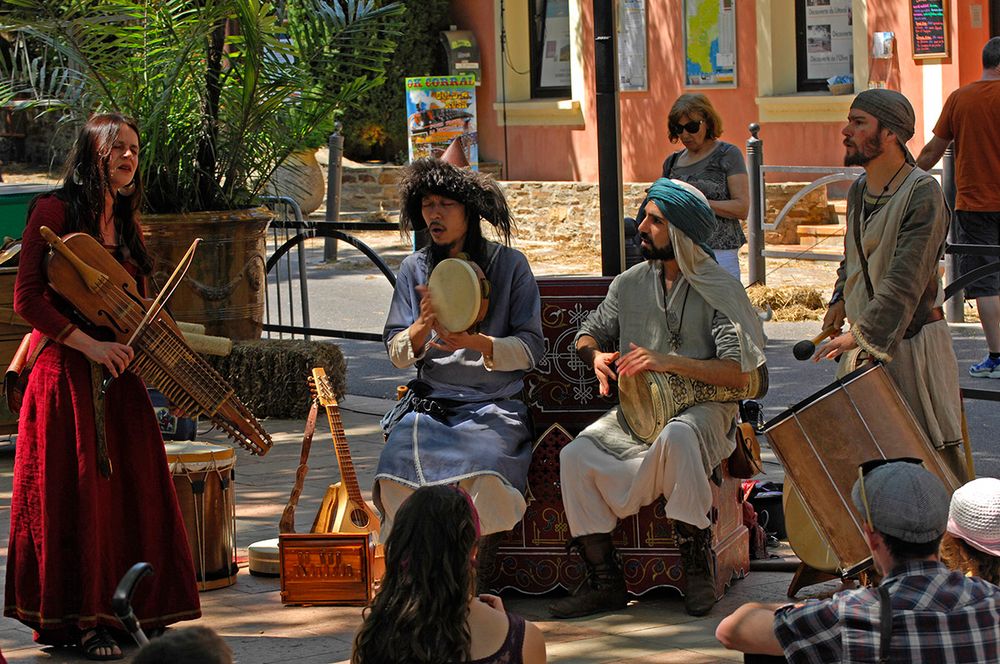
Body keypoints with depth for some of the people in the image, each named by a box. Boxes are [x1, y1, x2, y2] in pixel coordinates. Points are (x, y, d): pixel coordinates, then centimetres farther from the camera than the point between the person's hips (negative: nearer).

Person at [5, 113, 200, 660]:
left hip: (119, 372, 7)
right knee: (78, 493, -4)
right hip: (67, 369, -7)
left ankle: (121, 612, 14)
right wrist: (88, 344, -19)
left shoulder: (125, 220, 16)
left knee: (130, 488, 5)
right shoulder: (55, 210, -7)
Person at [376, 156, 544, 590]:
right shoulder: (415, 269, 11)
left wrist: (477, 342, -18)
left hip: (494, 405, -2)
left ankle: (474, 583, -14)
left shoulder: (509, 265, 4)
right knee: (401, 467, -29)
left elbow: (530, 349, 0)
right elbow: (397, 354, 9)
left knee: (482, 472, -33)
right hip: (429, 402, 2)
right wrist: (424, 325, -13)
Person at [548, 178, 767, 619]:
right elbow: (589, 334, 22)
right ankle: (604, 582, -16)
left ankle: (699, 570, -28)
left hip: (701, 407, -5)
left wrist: (671, 362, -22)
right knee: (575, 456, -23)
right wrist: (596, 355, -3)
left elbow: (738, 373, -12)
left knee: (677, 436, -41)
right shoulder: (630, 284, 11)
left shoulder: (719, 290, -4)